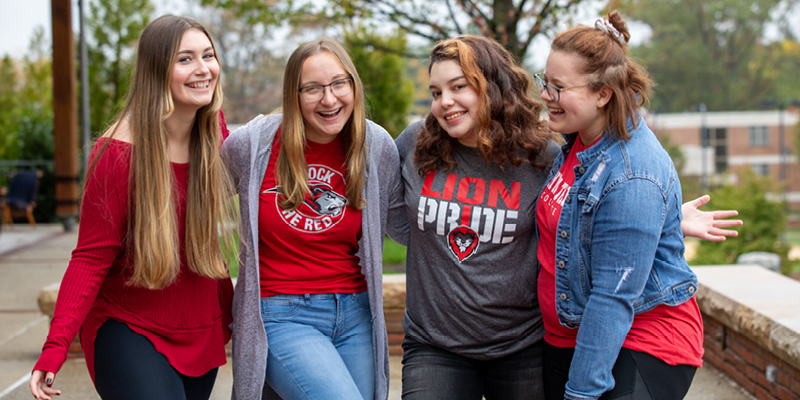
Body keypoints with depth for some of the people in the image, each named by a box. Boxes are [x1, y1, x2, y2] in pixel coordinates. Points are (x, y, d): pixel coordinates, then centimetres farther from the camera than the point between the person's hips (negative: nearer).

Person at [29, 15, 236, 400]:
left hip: (201, 335, 6)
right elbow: (91, 258, -15)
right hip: (128, 329, -6)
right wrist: (56, 345, -24)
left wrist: (228, 309, 16)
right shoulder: (118, 152, -17)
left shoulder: (212, 129, 1)